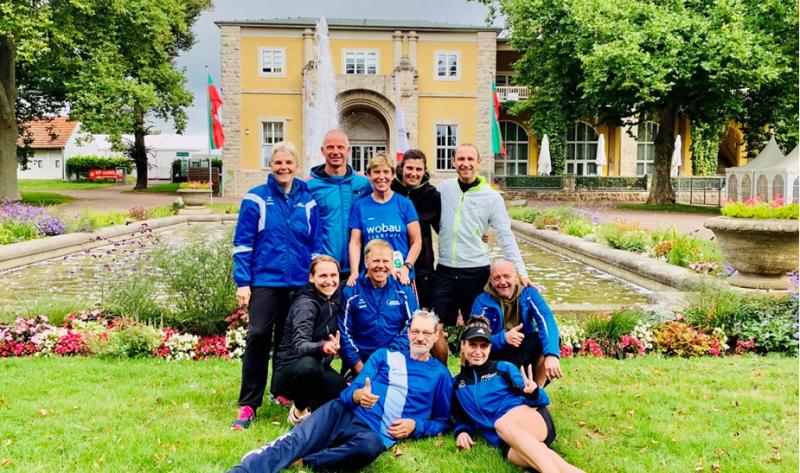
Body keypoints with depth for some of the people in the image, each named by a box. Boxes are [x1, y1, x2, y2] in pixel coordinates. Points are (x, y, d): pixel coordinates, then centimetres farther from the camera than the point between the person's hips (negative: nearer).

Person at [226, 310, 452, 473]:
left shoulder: (440, 374, 13)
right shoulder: (384, 355, 15)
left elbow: (443, 420, 17)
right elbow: (352, 390, 8)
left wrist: (415, 425, -4)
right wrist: (357, 395, -18)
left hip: (376, 433, -2)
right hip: (344, 414, 2)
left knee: (369, 447, -40)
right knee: (295, 441, -26)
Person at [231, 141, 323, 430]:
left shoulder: (307, 201, 7)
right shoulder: (256, 199, -1)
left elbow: (316, 244, 10)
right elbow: (242, 243, -2)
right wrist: (242, 282, -7)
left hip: (300, 283, 3)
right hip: (265, 280, -3)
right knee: (258, 336, -11)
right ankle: (248, 405, -1)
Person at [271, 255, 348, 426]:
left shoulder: (335, 299, 3)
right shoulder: (305, 304, -18)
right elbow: (299, 346, -31)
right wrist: (322, 347, -51)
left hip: (318, 369, 6)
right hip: (288, 371, -6)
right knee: (308, 364, -39)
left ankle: (311, 402, 12)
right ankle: (299, 410, -9)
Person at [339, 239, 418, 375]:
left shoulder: (404, 291, 6)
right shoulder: (351, 292, 2)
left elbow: (411, 326, 3)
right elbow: (344, 332, 0)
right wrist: (359, 366, -7)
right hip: (361, 363, 0)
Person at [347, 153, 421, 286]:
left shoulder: (405, 204, 2)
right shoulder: (360, 206, 5)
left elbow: (417, 242, 1)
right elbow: (355, 243, 1)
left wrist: (406, 267, -12)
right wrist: (354, 273, -11)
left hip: (401, 277, 0)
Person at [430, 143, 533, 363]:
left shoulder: (492, 197, -4)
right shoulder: (444, 188, 3)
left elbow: (506, 238, -4)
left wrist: (521, 273, -10)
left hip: (476, 272, -2)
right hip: (445, 271, 2)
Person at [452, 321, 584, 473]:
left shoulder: (503, 368, 10)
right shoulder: (455, 384, 17)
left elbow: (541, 400, 7)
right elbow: (462, 418, 26)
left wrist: (533, 393, -17)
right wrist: (462, 431, 3)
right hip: (508, 443, 1)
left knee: (503, 424, -39)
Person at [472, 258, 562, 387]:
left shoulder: (529, 293, -8)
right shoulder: (482, 302, -13)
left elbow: (547, 321, -24)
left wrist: (551, 354, -42)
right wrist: (503, 338, -38)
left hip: (527, 352, 3)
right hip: (497, 355, -3)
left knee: (549, 339, -26)